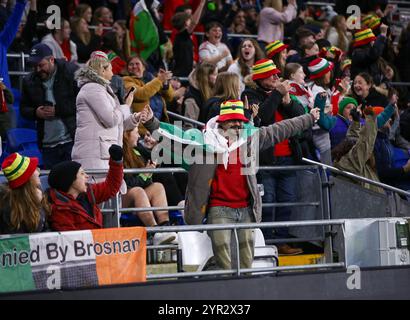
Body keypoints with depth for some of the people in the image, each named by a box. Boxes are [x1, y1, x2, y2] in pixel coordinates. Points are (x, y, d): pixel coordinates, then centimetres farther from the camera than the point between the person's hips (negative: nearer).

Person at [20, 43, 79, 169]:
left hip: (72, 141, -5)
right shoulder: (29, 81, 9)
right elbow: (23, 108, 16)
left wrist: (58, 110, -16)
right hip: (48, 145, 5)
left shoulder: (72, 72, -7)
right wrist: (35, 113, -6)